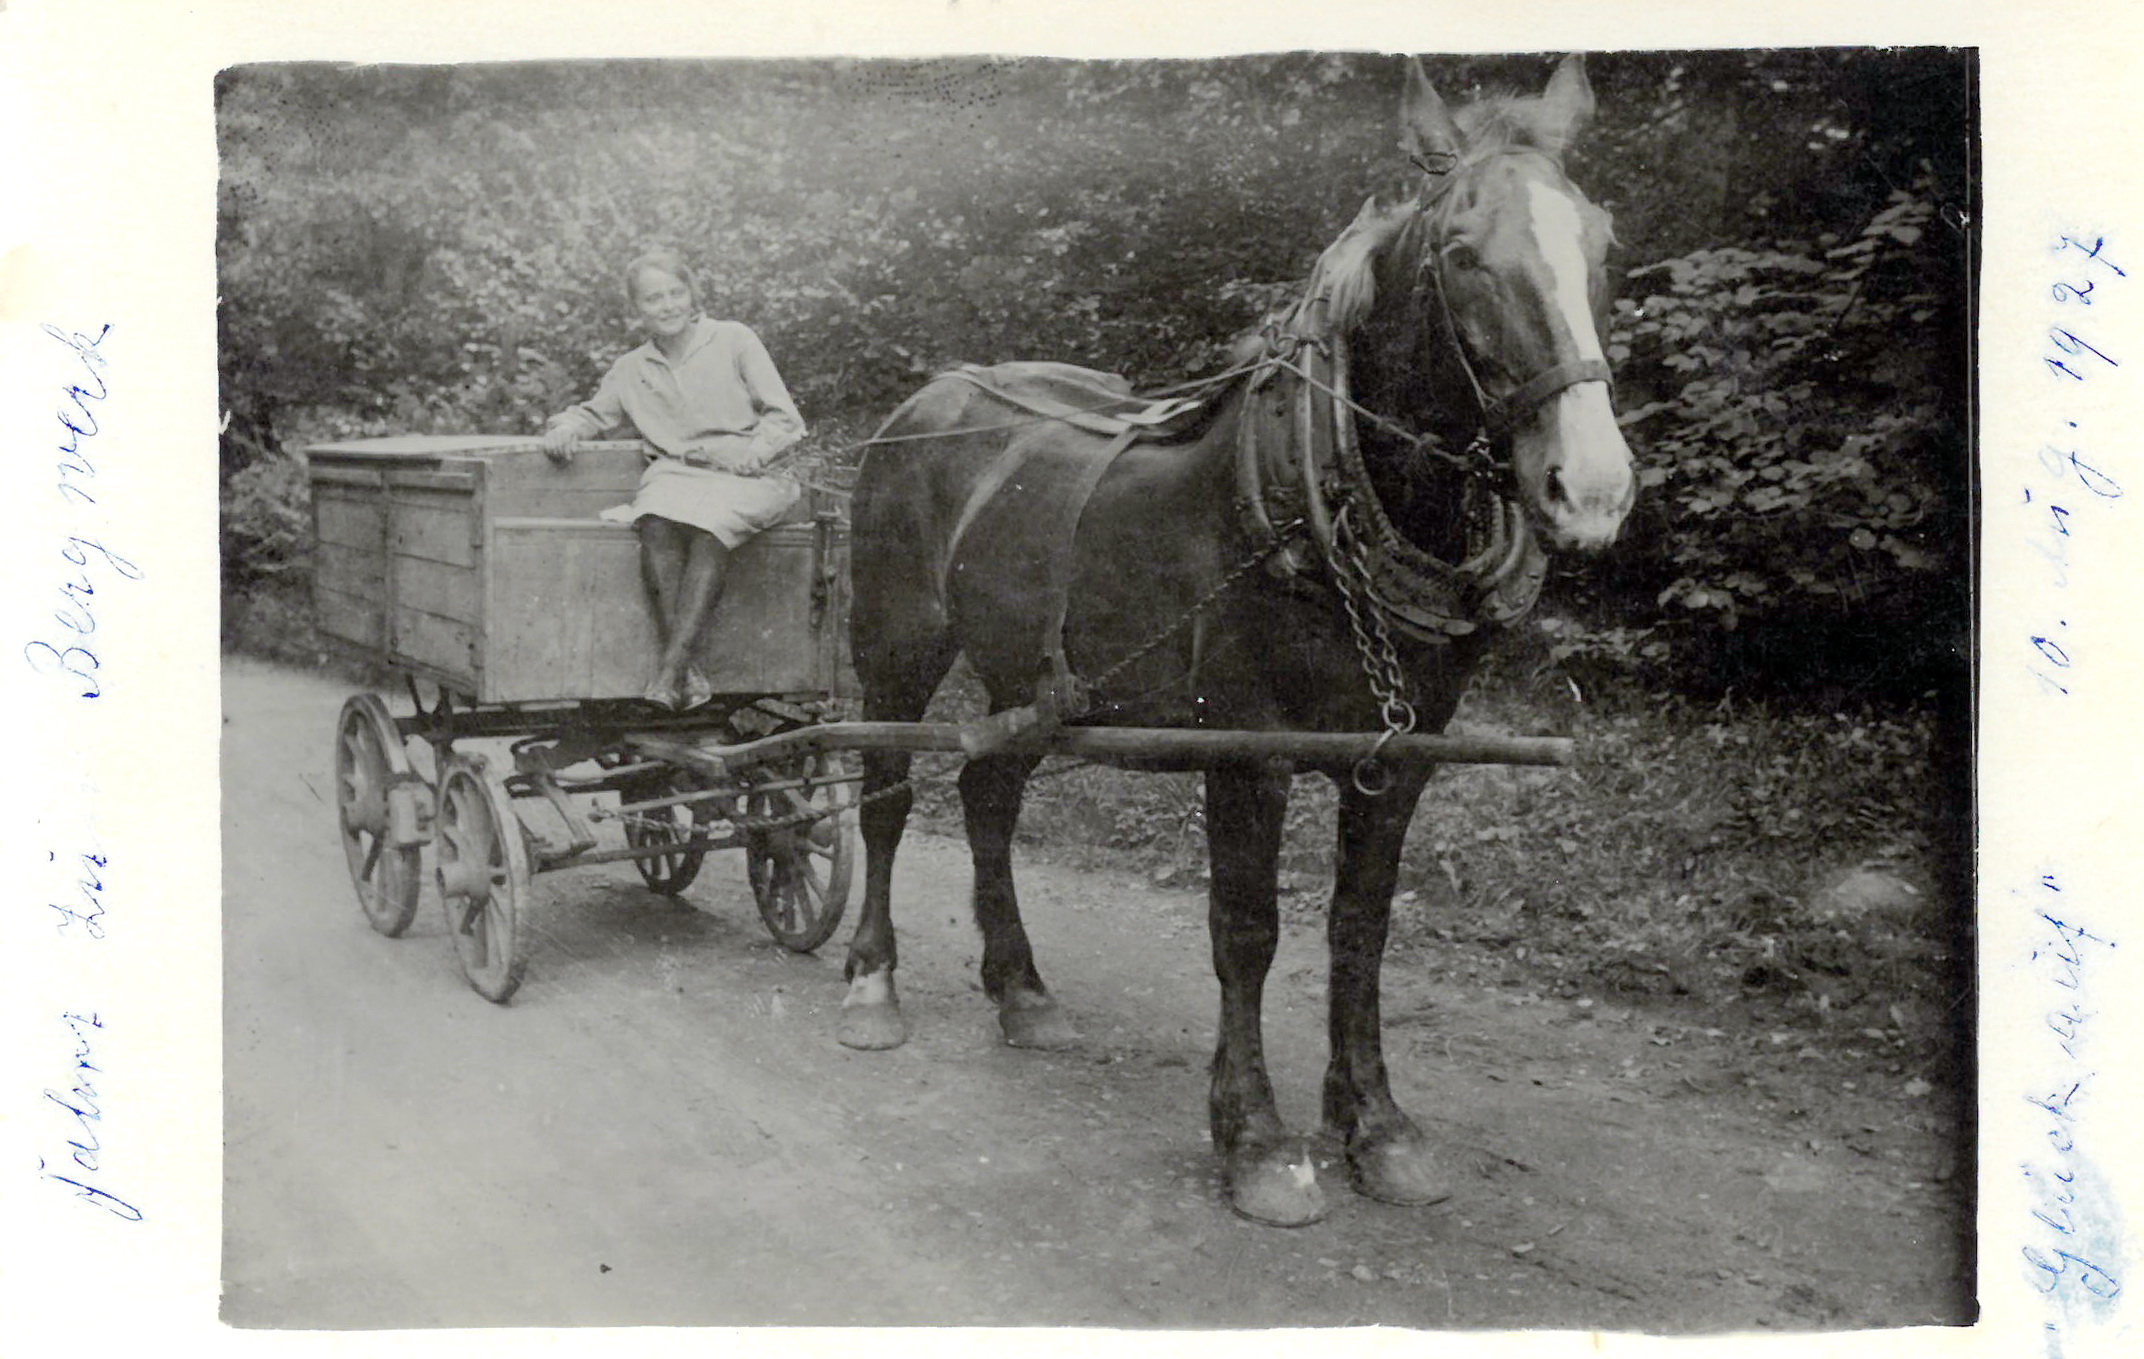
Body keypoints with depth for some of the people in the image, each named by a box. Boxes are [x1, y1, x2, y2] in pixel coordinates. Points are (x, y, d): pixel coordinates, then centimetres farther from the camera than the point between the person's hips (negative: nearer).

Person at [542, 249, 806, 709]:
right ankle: (687, 671, -40)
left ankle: (671, 667, -42)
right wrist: (566, 426, 9)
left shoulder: (734, 340, 10)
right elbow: (594, 412, 33)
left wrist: (749, 454, -13)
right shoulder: (632, 369, 21)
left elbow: (785, 419, 6)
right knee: (657, 526, -34)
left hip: (739, 480, -2)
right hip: (673, 476, 2)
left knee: (709, 523, -37)